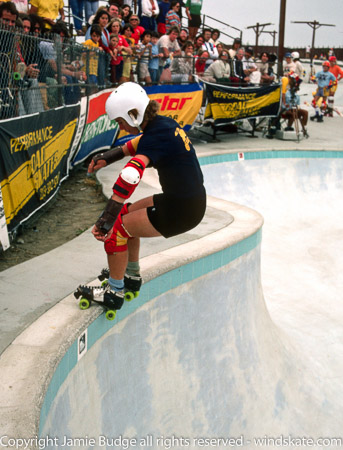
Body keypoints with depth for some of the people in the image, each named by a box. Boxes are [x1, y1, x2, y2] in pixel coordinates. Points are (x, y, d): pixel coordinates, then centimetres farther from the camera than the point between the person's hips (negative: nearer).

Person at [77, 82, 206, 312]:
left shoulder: (156, 135, -23)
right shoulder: (162, 122, 4)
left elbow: (131, 175, -38)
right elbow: (137, 144, 25)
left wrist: (108, 217, -43)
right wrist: (107, 157, 14)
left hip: (180, 211, -9)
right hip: (194, 200, 10)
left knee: (117, 227, -2)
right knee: (126, 214, 21)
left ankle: (114, 293, 13)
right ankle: (132, 275, 35)